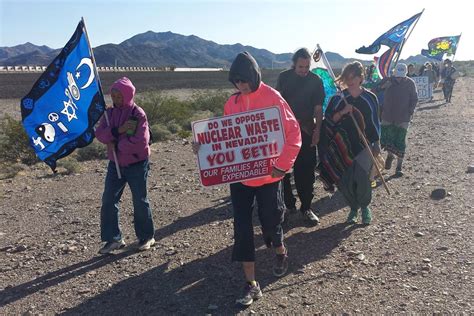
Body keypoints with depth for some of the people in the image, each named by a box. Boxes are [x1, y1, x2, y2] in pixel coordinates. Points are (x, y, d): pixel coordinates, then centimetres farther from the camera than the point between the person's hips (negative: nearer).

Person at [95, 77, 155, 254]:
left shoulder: (138, 114, -13)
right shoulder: (110, 113, 4)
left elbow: (141, 140, -24)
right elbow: (100, 134, -7)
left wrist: (116, 145, -16)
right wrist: (117, 130, -24)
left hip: (136, 164, -5)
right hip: (115, 164, 5)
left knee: (140, 201, 7)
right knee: (108, 201, 2)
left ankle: (147, 237, 25)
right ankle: (113, 238, 15)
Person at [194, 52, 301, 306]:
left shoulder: (272, 97, -10)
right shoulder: (232, 103, 4)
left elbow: (293, 133, -9)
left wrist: (282, 164, -16)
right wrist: (205, 147, -7)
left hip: (267, 176, -3)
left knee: (270, 221, 10)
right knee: (242, 228, 2)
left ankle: (281, 252, 46)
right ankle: (251, 284, 15)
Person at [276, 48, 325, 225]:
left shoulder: (315, 80, 1)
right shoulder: (284, 77, 2)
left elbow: (318, 108, 1)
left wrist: (317, 129, -9)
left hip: (307, 131, 0)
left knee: (306, 170, 1)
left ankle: (306, 208, 12)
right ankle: (289, 204, 19)